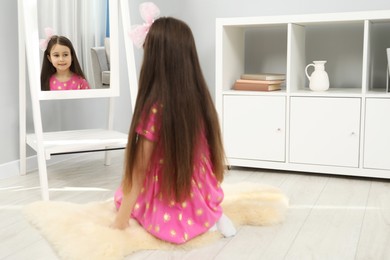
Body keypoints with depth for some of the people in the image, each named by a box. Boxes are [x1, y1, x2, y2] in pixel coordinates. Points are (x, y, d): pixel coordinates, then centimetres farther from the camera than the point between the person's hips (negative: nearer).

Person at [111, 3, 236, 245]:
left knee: (122, 195, 21)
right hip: (204, 199, 6)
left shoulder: (154, 109, -23)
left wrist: (122, 219, -7)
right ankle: (208, 217, 9)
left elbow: (140, 170, -17)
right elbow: (209, 154, 5)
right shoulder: (201, 98, -5)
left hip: (171, 209, -6)